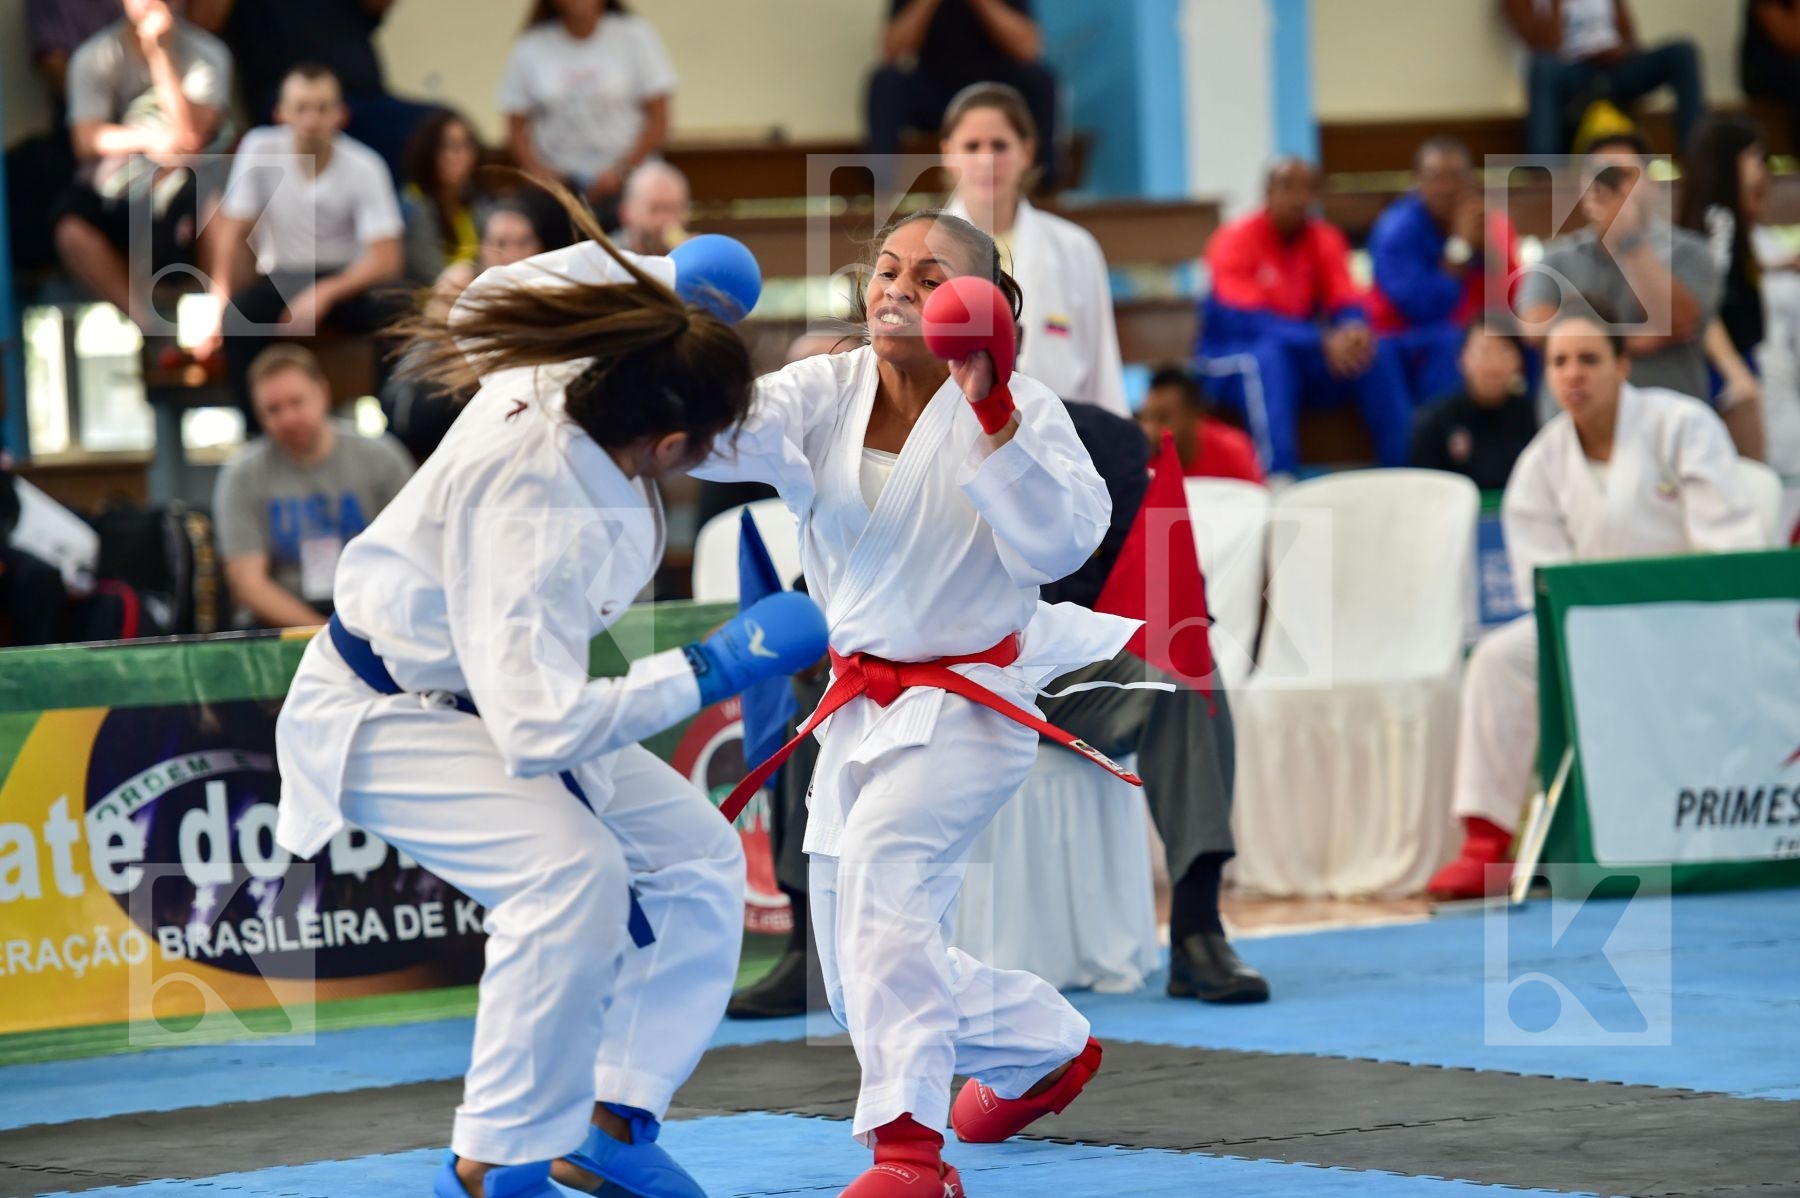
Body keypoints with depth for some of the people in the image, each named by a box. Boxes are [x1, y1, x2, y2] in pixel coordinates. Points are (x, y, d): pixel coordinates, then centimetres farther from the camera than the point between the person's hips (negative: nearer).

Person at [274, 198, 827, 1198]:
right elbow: (540, 728, -41)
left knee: (696, 856, 6)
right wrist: (716, 669, -35)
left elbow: (506, 290, 8)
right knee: (571, 874, -32)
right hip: (386, 719, -10)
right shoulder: (537, 520, -40)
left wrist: (659, 279, 4)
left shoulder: (556, 377, -16)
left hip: (495, 696, 10)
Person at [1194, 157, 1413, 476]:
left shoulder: (1324, 240, 2)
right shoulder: (1236, 240, -14)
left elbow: (1348, 304, -3)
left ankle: (1405, 470, -19)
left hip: (1301, 357, 5)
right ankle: (1280, 481, -49)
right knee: (1270, 354, -38)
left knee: (1378, 352, -17)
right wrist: (1323, 342, -36)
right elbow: (1250, 320, -25)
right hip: (1232, 357, -5)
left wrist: (1355, 329, -30)